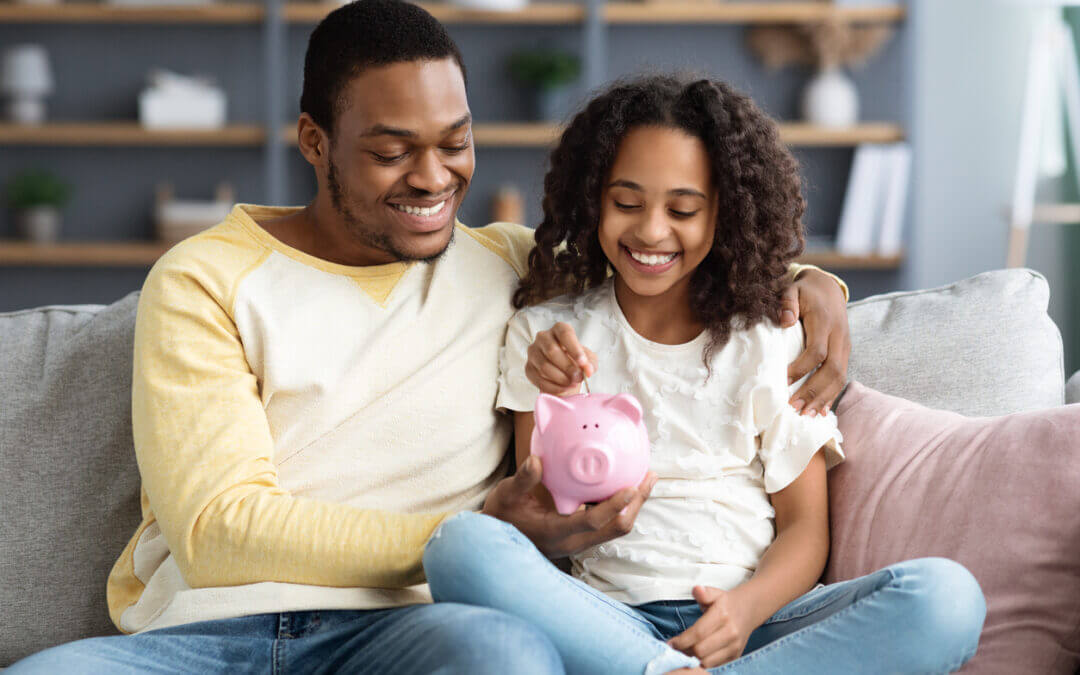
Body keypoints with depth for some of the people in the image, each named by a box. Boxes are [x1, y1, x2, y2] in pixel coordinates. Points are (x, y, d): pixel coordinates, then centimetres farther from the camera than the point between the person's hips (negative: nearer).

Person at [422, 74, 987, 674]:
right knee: (462, 544, -30)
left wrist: (747, 607, -15)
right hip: (605, 616, -1)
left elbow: (805, 526, 7)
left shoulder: (767, 343, 11)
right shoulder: (547, 333, 12)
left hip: (750, 623, 1)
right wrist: (560, 406, -11)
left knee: (946, 595, -28)